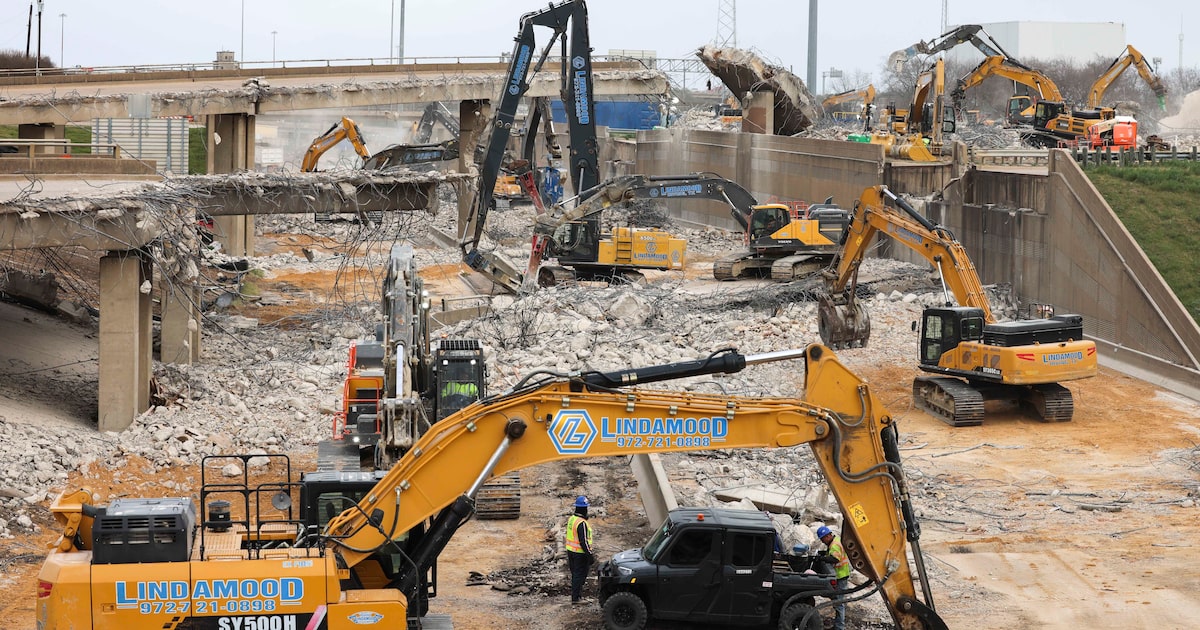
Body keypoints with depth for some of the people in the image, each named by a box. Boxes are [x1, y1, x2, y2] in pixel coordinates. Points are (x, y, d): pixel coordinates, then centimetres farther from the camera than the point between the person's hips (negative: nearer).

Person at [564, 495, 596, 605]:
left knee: (575, 574, 18)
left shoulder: (571, 519, 5)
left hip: (570, 550, 9)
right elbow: (584, 541, -25)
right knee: (579, 575, 0)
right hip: (580, 553, -9)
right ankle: (576, 598, 4)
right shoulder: (582, 523, -24)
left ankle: (578, 595, 29)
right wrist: (590, 555, -18)